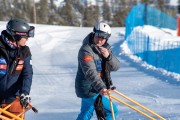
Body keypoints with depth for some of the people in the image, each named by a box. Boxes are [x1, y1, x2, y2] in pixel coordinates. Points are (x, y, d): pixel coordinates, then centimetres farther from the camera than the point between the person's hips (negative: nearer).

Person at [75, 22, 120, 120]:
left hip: (91, 89, 9)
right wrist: (100, 87, -49)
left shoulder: (106, 49, 2)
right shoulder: (85, 50, -23)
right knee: (112, 111, -6)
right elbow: (90, 72, -35)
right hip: (88, 89, -9)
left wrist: (108, 56, -25)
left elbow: (116, 67, -5)